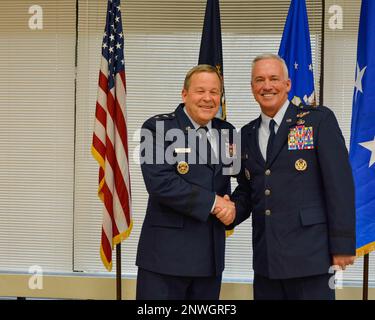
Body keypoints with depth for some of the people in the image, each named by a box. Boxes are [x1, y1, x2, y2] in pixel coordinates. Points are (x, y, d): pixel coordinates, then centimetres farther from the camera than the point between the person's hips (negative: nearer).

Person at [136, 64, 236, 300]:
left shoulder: (226, 131, 12)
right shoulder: (158, 128, -5)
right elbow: (160, 182, -17)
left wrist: (228, 205, -4)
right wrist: (213, 202, -14)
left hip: (212, 254, 6)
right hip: (167, 252, -5)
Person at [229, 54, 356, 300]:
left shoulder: (319, 120, -4)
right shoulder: (247, 134, 13)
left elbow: (340, 184, -8)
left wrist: (343, 245, -12)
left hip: (309, 253, -5)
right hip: (266, 258, 5)